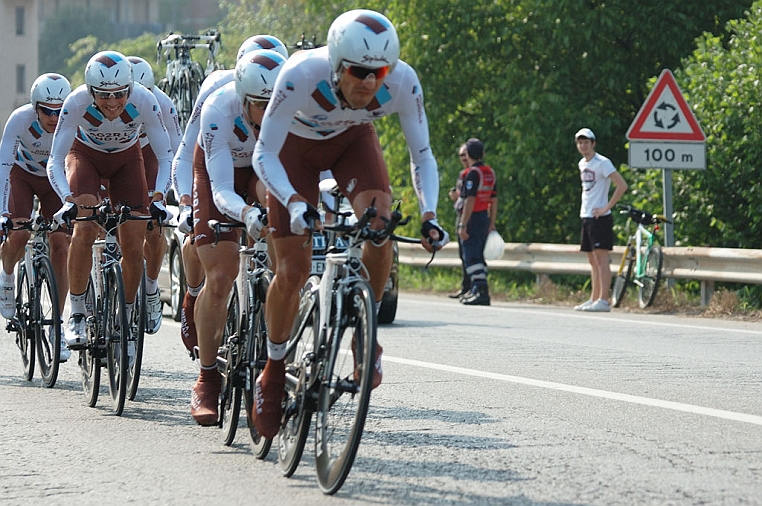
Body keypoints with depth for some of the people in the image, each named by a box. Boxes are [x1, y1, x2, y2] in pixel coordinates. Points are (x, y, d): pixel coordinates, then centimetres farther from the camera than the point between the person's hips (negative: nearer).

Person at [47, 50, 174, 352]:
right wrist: (68, 199, -48)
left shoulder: (144, 102, -33)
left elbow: (166, 157, -26)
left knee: (133, 248, -7)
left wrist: (158, 196, -43)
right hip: (85, 155, -1)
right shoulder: (77, 103, -34)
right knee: (85, 228, -27)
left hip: (126, 159, 1)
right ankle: (76, 314, -14)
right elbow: (55, 161, -32)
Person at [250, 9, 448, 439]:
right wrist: (294, 203, -50)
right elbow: (264, 155, -33)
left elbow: (422, 154, -19)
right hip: (296, 146, -2)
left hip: (353, 140, 2)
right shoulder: (301, 75, -40)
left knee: (380, 231, -27)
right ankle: (274, 373, 14)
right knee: (292, 271, -8)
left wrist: (429, 215, -34)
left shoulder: (403, 82, -33)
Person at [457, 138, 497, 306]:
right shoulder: (490, 172, 12)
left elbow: (470, 201, -20)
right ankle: (476, 290, 18)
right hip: (485, 217, 8)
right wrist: (492, 224, 18)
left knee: (471, 257, -10)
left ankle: (481, 289, -21)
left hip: (473, 218, -8)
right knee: (479, 257, 14)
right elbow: (494, 201, 14)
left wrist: (463, 225, -20)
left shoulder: (473, 173, -14)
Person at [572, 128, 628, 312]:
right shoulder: (582, 164, 15)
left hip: (599, 217, -9)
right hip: (586, 216, 9)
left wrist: (607, 207, -18)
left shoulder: (602, 163, -11)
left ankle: (603, 301, -13)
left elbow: (622, 186, -18)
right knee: (592, 261, 11)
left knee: (601, 258, -11)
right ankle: (594, 299, 15)